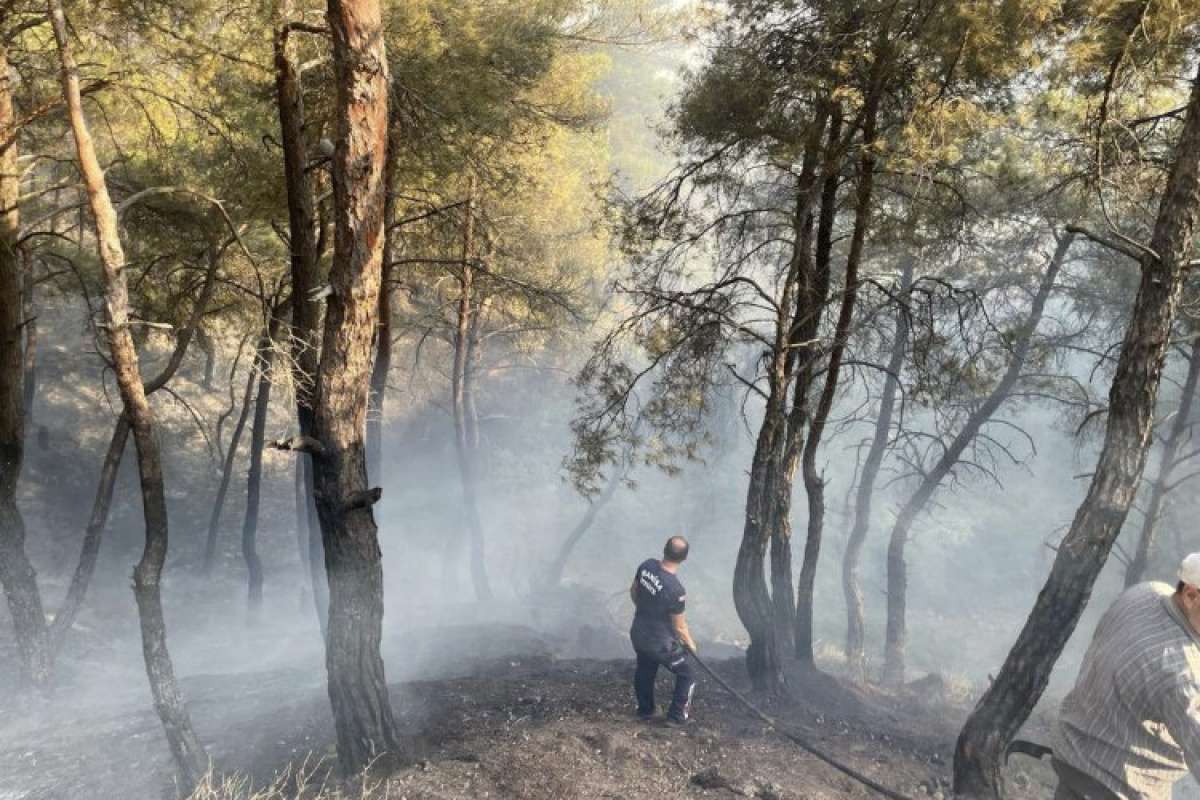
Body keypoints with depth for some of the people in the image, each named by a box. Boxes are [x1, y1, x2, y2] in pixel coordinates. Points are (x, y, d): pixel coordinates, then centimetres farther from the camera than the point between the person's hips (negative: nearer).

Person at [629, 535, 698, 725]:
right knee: (686, 676, 19)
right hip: (661, 644, -6)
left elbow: (633, 591, 5)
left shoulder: (646, 565, -15)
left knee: (644, 672, 30)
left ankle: (644, 711, 48)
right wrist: (690, 644, 3)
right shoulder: (676, 590, -32)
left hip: (638, 634, 6)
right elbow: (679, 626, -17)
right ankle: (677, 716, 29)